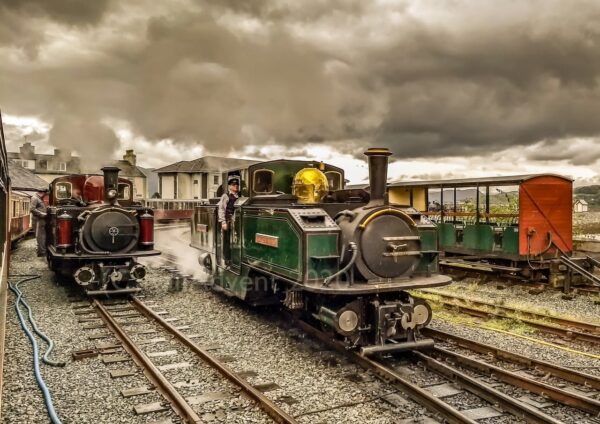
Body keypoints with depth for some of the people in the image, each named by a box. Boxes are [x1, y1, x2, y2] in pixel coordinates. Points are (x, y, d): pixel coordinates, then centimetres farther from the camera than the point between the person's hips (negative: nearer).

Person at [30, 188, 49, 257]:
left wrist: (46, 212, 14)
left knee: (42, 236, 13)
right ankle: (42, 252, -6)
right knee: (40, 237, -8)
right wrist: (41, 214, -19)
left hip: (42, 221, 10)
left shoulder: (40, 198, 18)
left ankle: (41, 251, 21)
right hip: (38, 221, -10)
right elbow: (32, 209, -21)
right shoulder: (35, 198, -12)